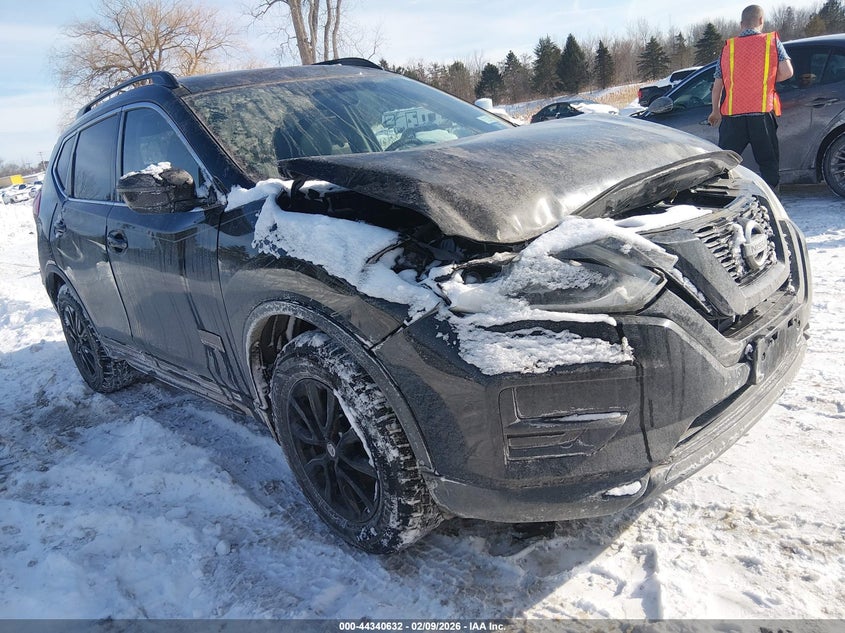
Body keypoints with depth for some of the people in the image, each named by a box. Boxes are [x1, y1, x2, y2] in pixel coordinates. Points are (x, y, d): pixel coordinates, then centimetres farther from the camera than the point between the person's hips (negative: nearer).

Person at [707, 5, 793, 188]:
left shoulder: (729, 46, 10)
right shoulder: (772, 41, 5)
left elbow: (717, 84, 11)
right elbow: (787, 72, -5)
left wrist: (716, 111, 23)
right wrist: (768, 80, 15)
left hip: (732, 114, 2)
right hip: (762, 112, -1)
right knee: (769, 162, 5)